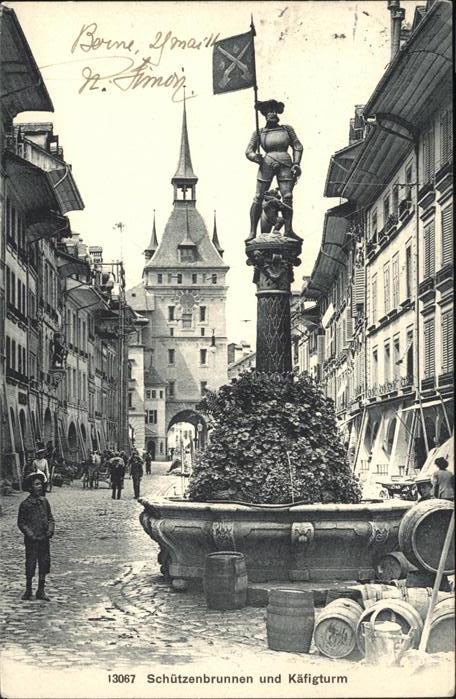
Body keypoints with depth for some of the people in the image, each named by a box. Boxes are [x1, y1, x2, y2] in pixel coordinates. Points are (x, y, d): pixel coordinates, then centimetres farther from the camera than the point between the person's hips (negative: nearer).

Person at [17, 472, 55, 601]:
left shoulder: (44, 501, 6)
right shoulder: (25, 504, -8)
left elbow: (50, 518, 14)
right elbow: (21, 523, -4)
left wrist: (50, 530, -3)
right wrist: (30, 534, -14)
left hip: (44, 538, 5)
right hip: (32, 540, -5)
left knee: (44, 564, 8)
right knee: (30, 565, 1)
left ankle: (41, 591, 18)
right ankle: (28, 590, 16)